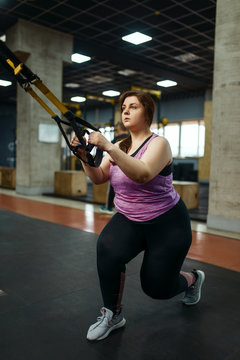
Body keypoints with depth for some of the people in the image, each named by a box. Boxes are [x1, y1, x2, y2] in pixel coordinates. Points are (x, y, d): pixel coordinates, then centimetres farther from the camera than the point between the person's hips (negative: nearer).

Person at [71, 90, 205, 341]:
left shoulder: (158, 143, -16)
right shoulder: (119, 146, 3)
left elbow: (143, 174, -35)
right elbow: (98, 178, -5)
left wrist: (108, 147, -42)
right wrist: (85, 156, -22)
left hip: (166, 223, -4)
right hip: (128, 219, 5)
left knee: (156, 287, 3)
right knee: (108, 250, -26)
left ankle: (193, 279, 38)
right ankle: (112, 315, -4)